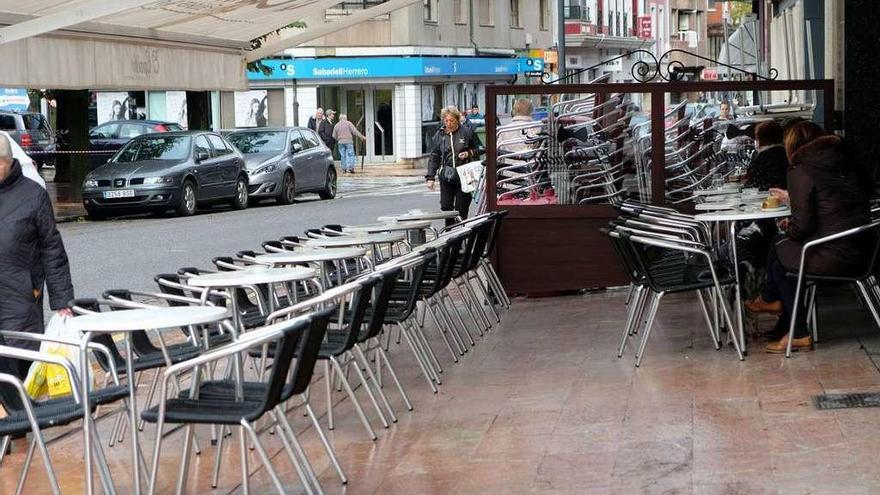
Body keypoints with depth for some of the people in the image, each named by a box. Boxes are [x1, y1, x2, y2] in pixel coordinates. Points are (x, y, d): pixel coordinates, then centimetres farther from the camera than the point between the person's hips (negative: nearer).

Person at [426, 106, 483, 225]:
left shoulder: (467, 132, -1)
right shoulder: (440, 135, 7)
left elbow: (480, 149, 8)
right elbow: (434, 157, 11)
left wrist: (469, 154, -12)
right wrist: (430, 177, 5)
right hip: (446, 178, 2)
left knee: (461, 209, 0)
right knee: (446, 206, -2)